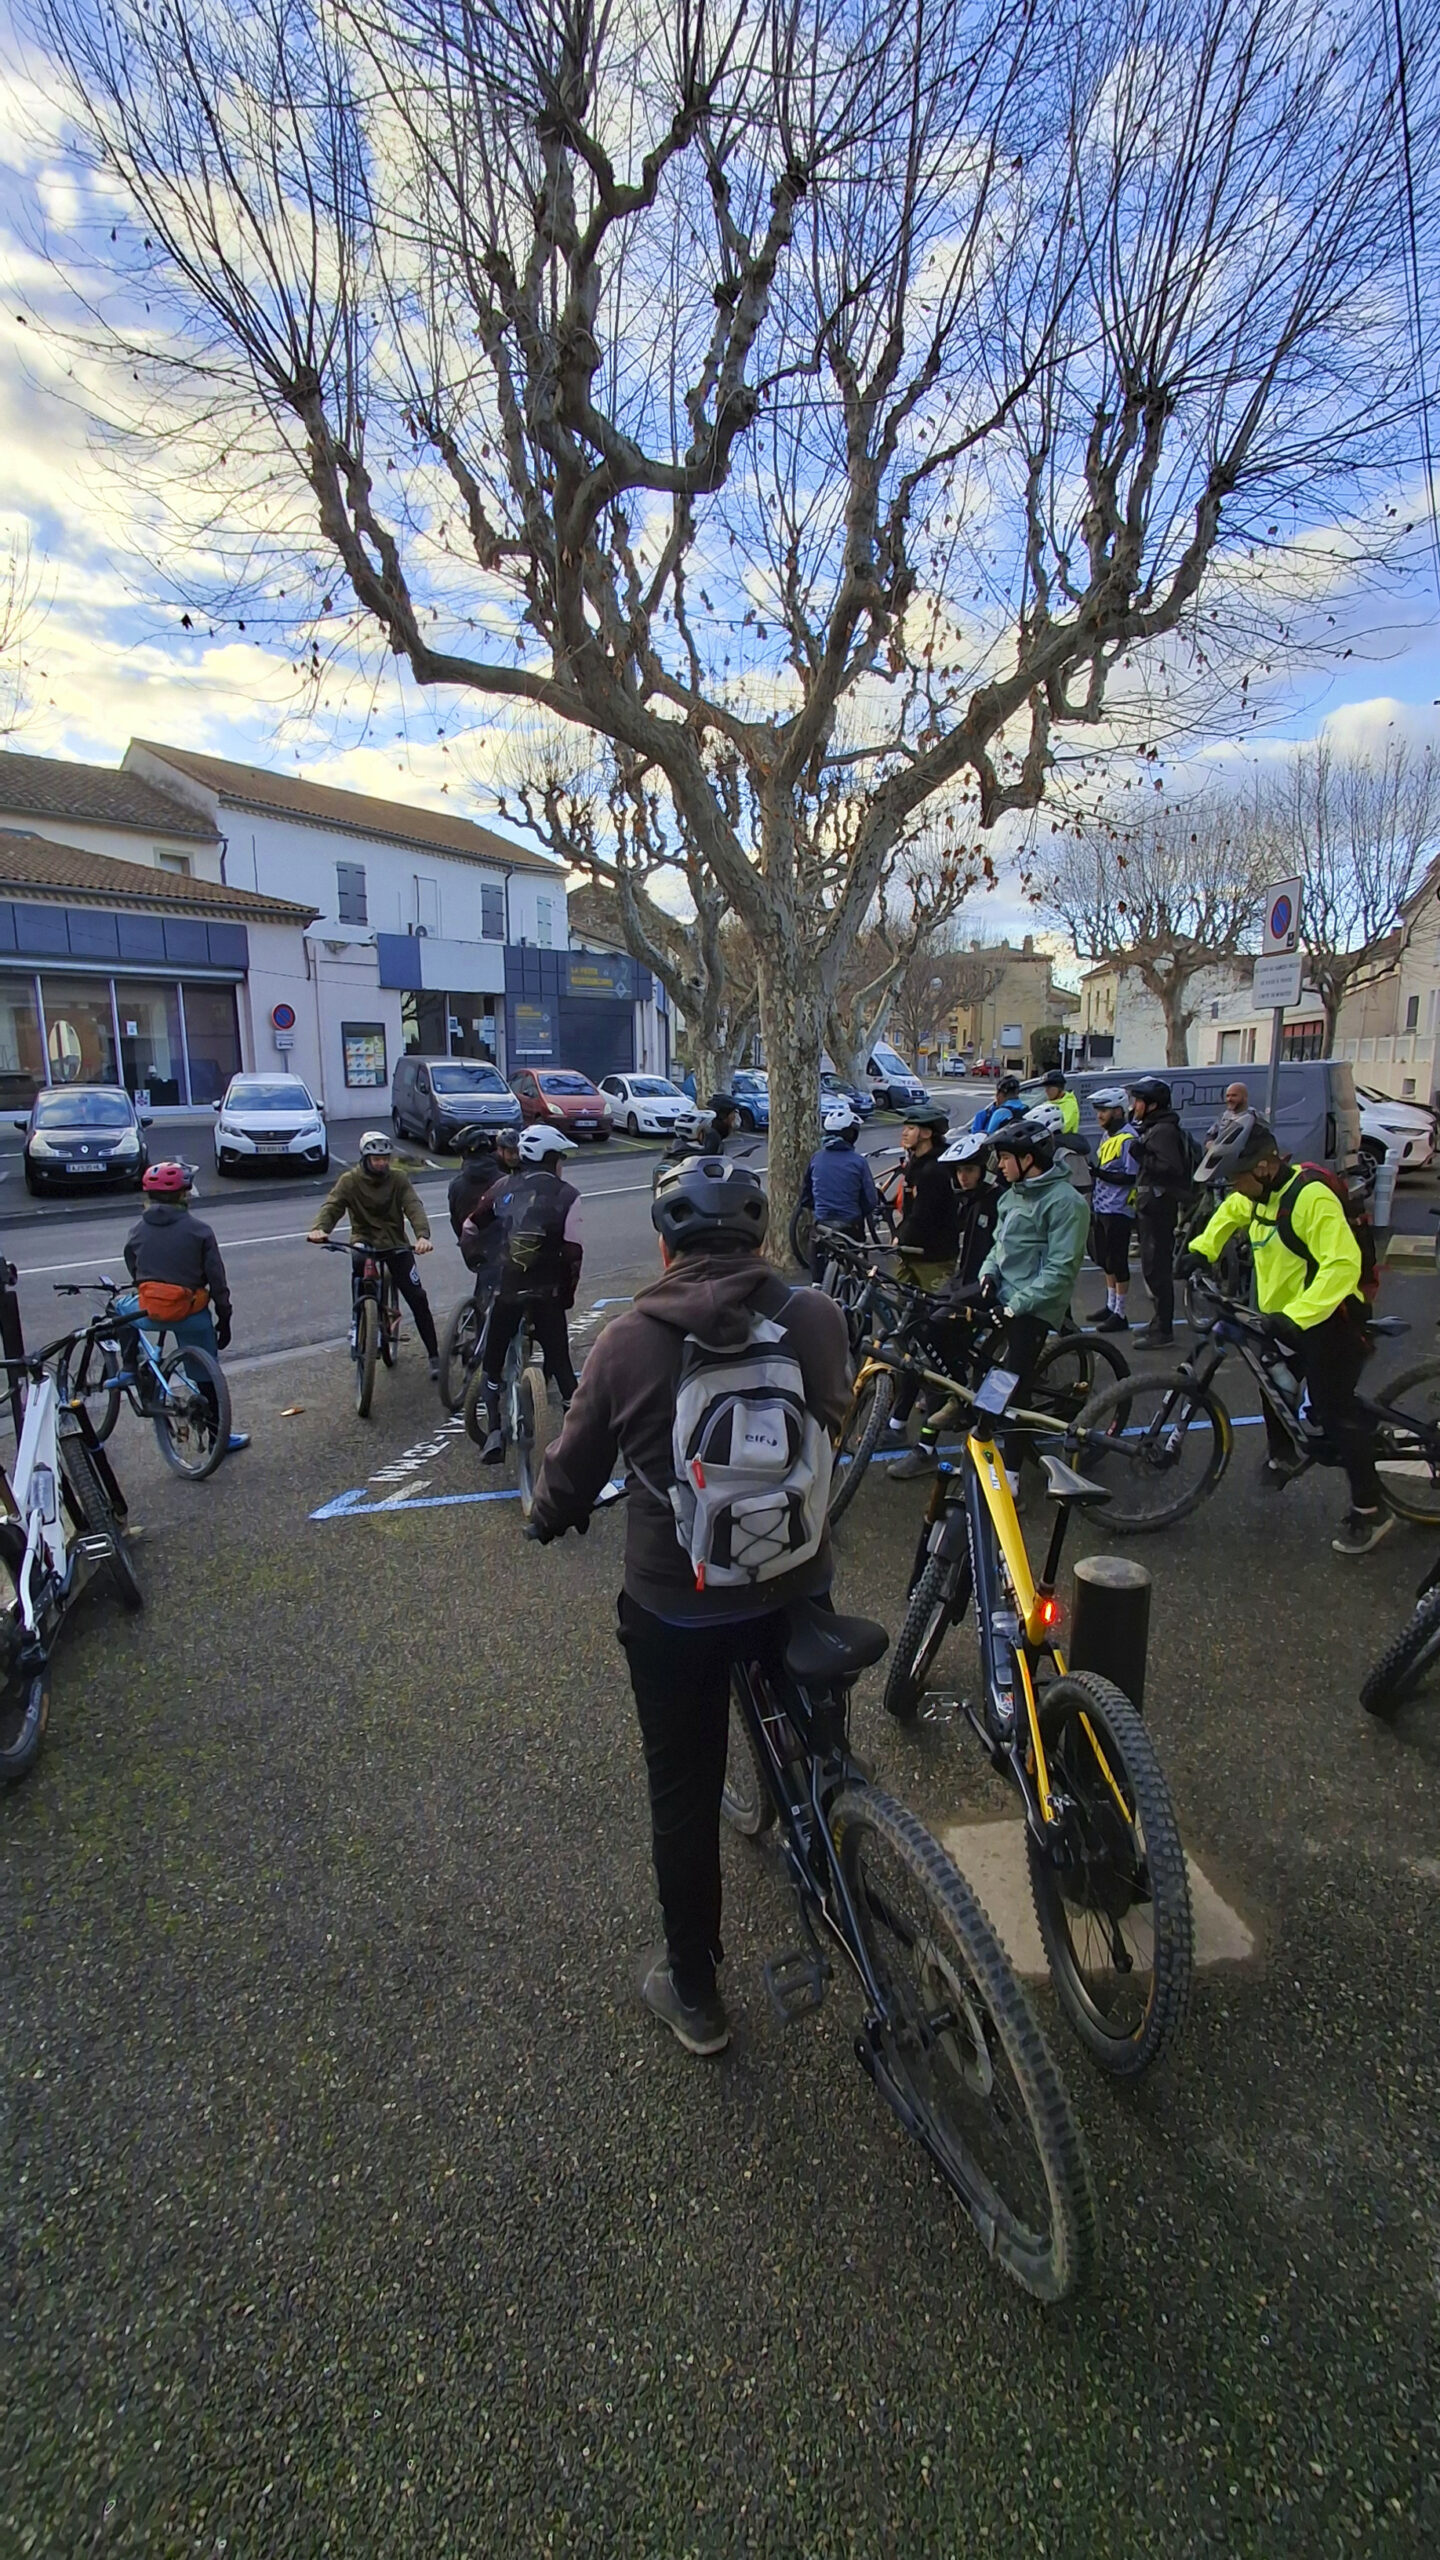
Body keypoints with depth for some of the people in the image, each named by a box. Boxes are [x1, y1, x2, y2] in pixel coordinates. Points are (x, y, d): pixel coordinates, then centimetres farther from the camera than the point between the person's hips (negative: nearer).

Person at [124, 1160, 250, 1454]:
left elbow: (134, 1276, 12)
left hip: (149, 1313, 2)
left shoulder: (136, 1233, 1)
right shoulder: (199, 1230, -8)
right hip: (191, 1315, -2)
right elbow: (217, 1281, -5)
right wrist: (224, 1319, 5)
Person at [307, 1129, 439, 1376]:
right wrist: (319, 1228, -39)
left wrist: (422, 1235, -37)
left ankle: (433, 1355, 5)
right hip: (364, 1242, 0)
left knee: (417, 1299, -6)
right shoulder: (350, 1181, -5)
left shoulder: (398, 1179, -4)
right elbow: (332, 1206, -16)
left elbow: (414, 1207, -17)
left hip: (395, 1244, 1)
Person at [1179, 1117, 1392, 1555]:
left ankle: (1370, 1510, 3)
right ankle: (1282, 1454, 49)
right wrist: (1202, 1249, 11)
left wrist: (1297, 1315, -39)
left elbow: (1342, 1265, -34)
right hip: (1285, 1317, 9)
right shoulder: (1261, 1193, 2)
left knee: (1333, 1411, -9)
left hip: (1326, 1319, -9)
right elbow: (1231, 1213, 25)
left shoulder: (1311, 1197, -26)